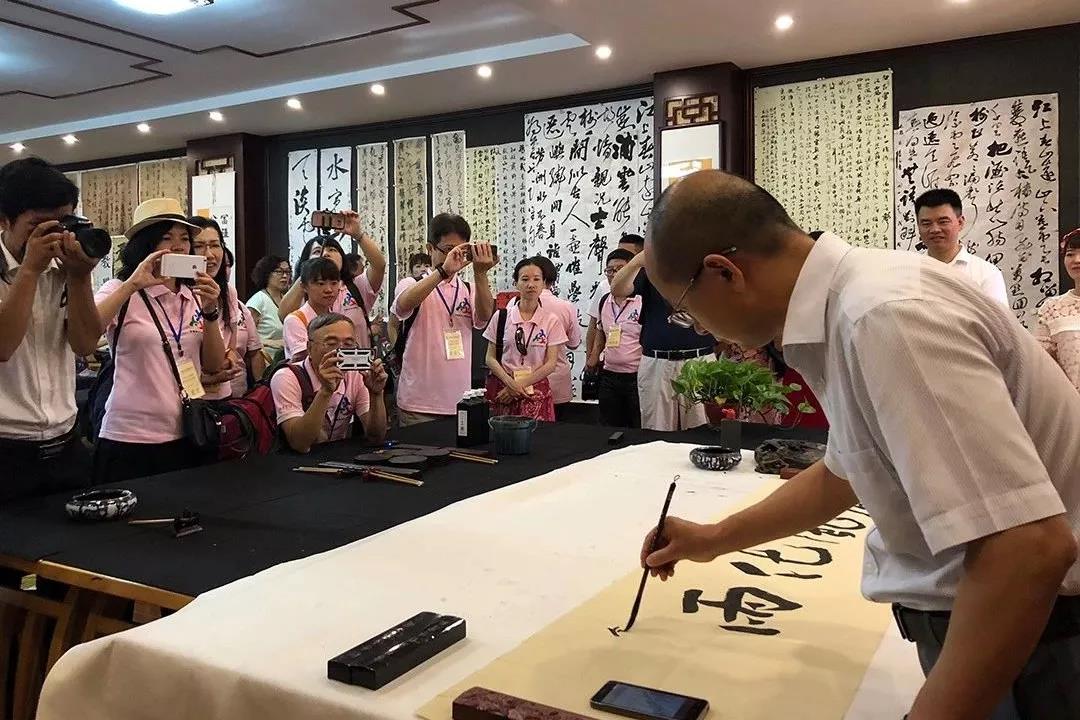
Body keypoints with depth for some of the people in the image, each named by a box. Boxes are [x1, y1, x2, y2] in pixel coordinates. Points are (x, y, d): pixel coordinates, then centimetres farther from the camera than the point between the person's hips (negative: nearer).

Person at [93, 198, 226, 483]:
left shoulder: (195, 295, 8)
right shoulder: (121, 291, -5)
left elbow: (214, 366, 4)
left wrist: (210, 312, -9)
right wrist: (132, 285, -25)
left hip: (187, 437, 5)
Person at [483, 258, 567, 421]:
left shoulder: (552, 320, 0)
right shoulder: (501, 316, 3)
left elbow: (551, 364, -3)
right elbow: (490, 358, 3)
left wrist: (520, 385, -11)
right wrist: (509, 382, -12)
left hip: (536, 389, -1)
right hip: (502, 386, 1)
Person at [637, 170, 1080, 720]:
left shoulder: (886, 315, -28)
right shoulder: (847, 304, 3)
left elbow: (1029, 549, -33)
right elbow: (841, 474, 17)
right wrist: (715, 539, 21)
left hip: (1028, 642, -8)